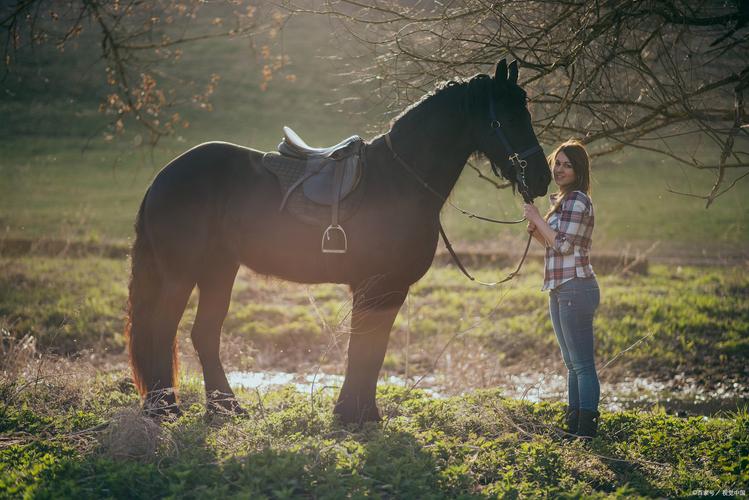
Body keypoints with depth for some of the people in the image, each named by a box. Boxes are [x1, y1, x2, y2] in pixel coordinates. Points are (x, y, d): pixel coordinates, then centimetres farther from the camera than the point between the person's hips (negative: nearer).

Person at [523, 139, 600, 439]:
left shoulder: (577, 201, -12)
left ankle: (586, 429, -9)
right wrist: (535, 231, 6)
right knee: (572, 364, 14)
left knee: (582, 364, -9)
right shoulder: (562, 200, 18)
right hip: (560, 290, 11)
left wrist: (537, 218, -9)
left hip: (575, 288, -11)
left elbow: (563, 245, -18)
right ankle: (573, 426, 21)